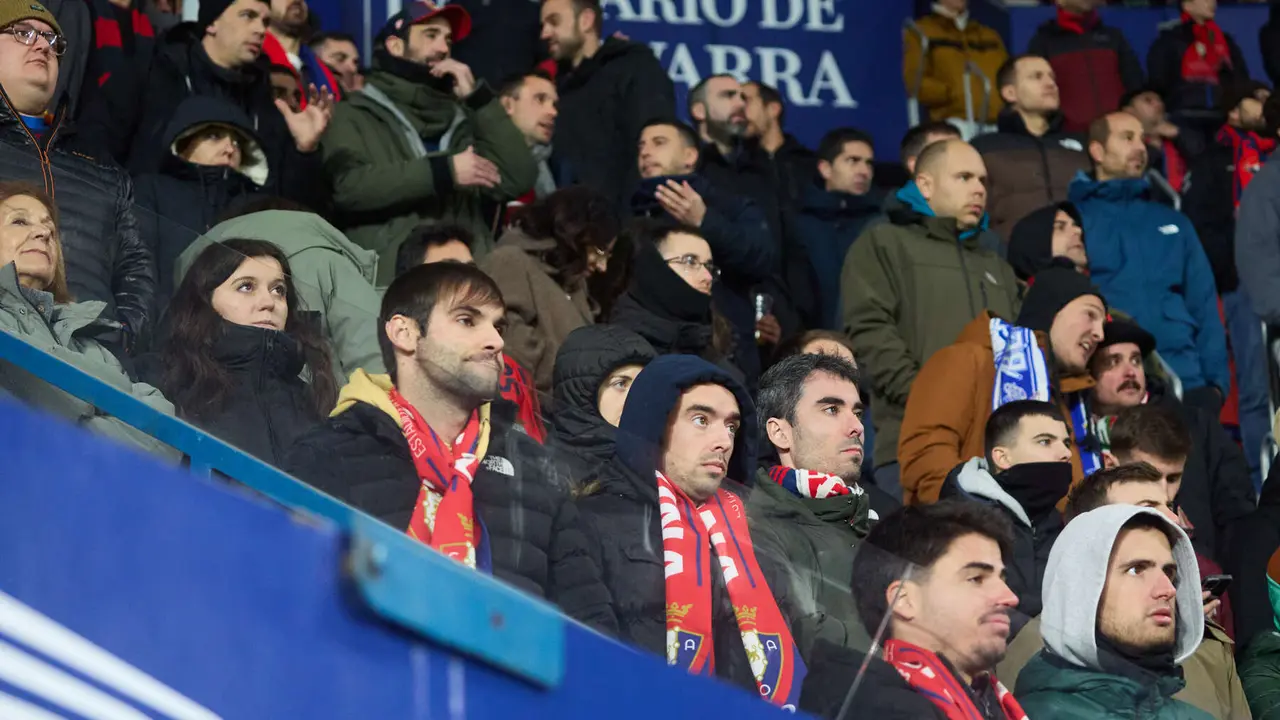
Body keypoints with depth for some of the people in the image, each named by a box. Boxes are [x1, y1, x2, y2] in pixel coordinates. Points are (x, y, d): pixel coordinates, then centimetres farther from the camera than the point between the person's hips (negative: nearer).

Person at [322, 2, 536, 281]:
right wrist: (443, 171, -10)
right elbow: (348, 185, -10)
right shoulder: (354, 115, 8)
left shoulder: (461, 119, 20)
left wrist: (477, 98, 8)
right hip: (389, 281, -4)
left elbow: (518, 179, 9)